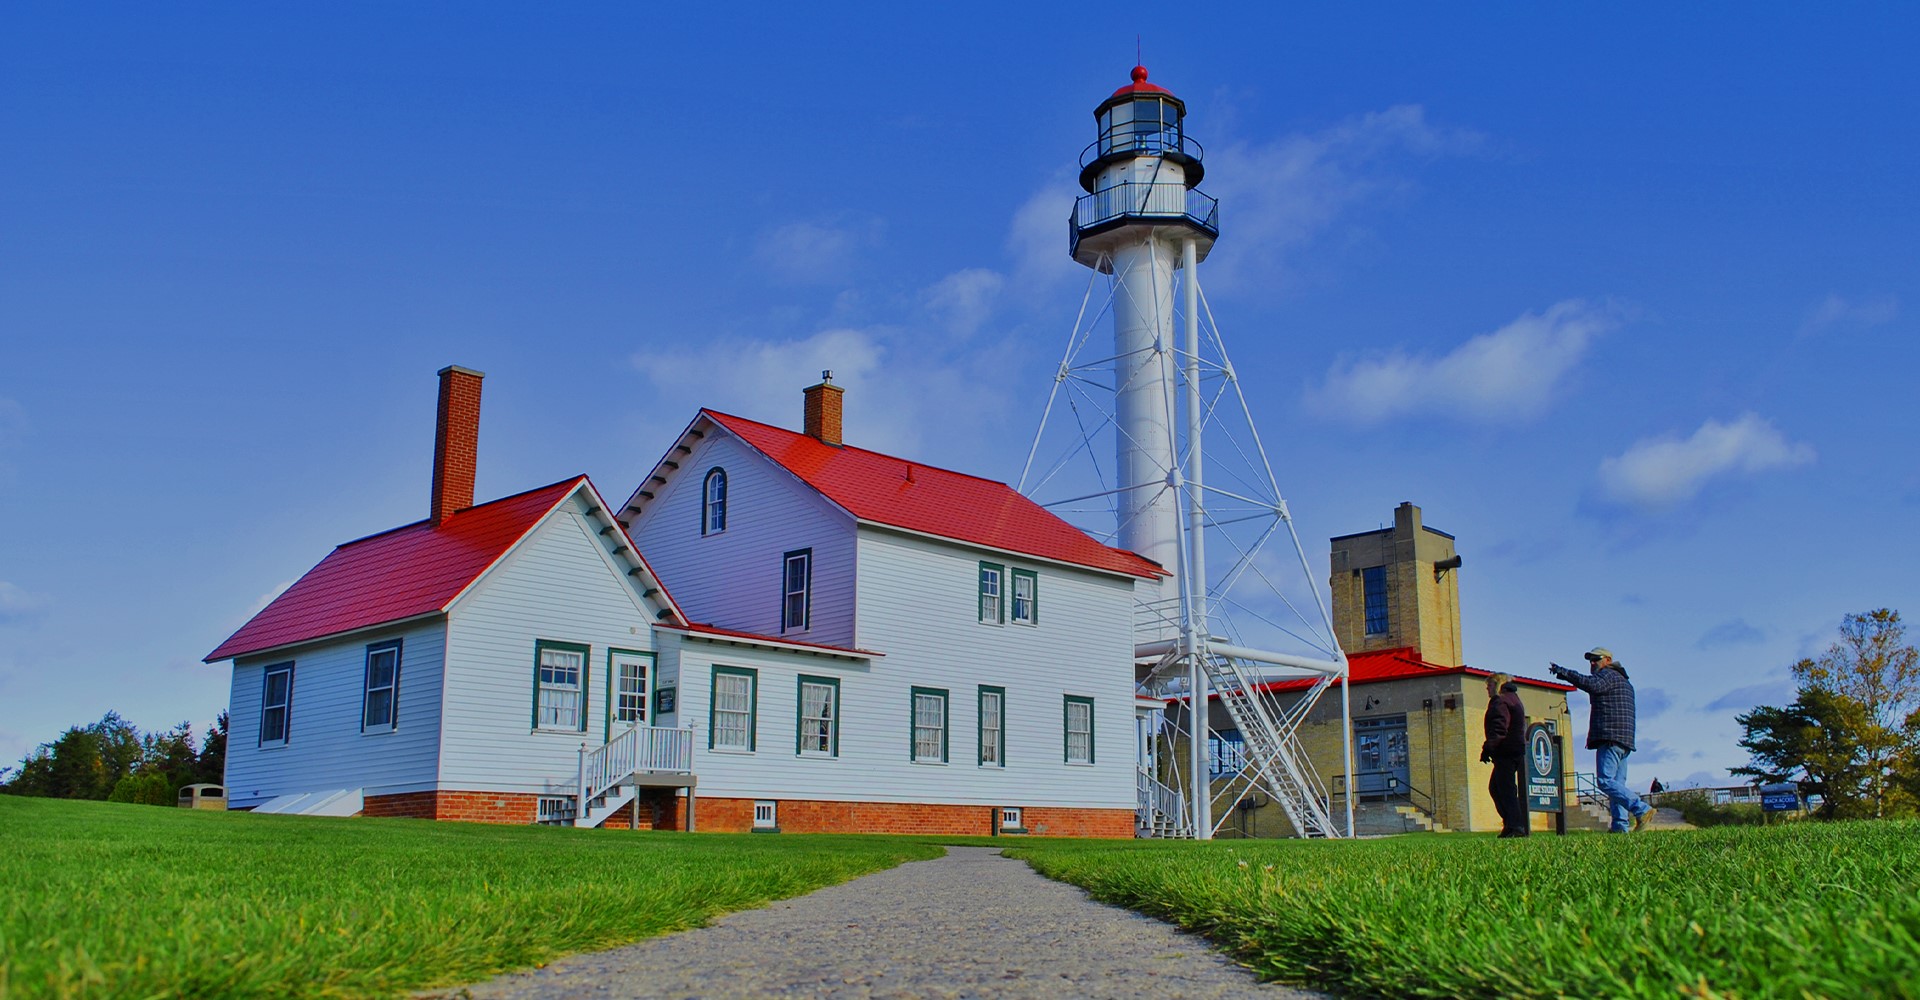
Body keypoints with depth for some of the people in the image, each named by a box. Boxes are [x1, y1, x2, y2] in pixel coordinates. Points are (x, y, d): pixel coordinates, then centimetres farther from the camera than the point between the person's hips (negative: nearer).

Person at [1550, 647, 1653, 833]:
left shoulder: (1608, 675, -2)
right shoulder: (1625, 682, 29)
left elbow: (1593, 685, -23)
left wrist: (1563, 672, -22)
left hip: (1610, 737, -10)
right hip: (1624, 740, 10)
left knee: (1605, 781, -15)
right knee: (1616, 783, 5)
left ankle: (1641, 810, -23)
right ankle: (1620, 826, -2)